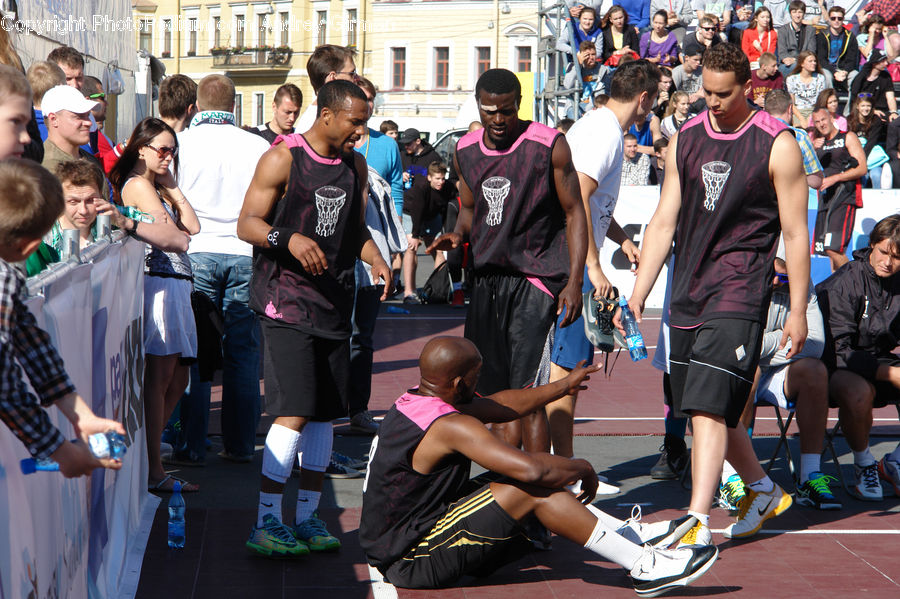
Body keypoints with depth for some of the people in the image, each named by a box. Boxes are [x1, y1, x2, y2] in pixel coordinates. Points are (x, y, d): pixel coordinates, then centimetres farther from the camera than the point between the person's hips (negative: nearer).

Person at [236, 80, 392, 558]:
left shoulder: (355, 165, 13)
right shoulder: (282, 159, -7)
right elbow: (247, 223, -9)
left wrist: (375, 258, 1)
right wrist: (288, 238, -28)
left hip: (335, 304, 7)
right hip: (286, 304, -7)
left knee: (325, 412, 7)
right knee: (294, 411, -13)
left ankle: (307, 516, 18)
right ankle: (266, 522, -5)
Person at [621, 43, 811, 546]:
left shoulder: (777, 145, -5)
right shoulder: (685, 140, 9)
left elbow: (796, 234, -3)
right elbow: (663, 222, 12)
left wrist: (798, 311, -5)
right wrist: (637, 296, 8)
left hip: (739, 295, -6)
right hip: (687, 294, 6)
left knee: (709, 408, -15)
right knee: (711, 410, 13)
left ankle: (698, 523, -15)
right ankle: (764, 491, 34)